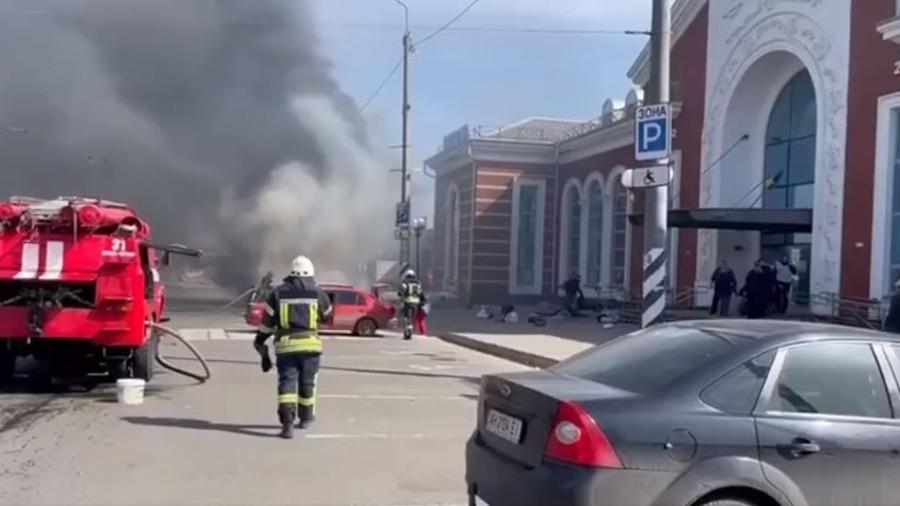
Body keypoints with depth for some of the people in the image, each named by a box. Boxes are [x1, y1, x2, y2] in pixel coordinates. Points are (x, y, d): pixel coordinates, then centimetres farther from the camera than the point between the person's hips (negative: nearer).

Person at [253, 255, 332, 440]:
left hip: (285, 345, 0)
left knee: (287, 383, -2)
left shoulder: (278, 293, 5)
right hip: (310, 345, 0)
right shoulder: (318, 293, 3)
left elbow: (267, 322, 7)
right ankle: (306, 417, 34)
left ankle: (287, 422, -17)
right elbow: (327, 314, 21)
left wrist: (261, 346, 17)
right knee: (307, 383, 16)